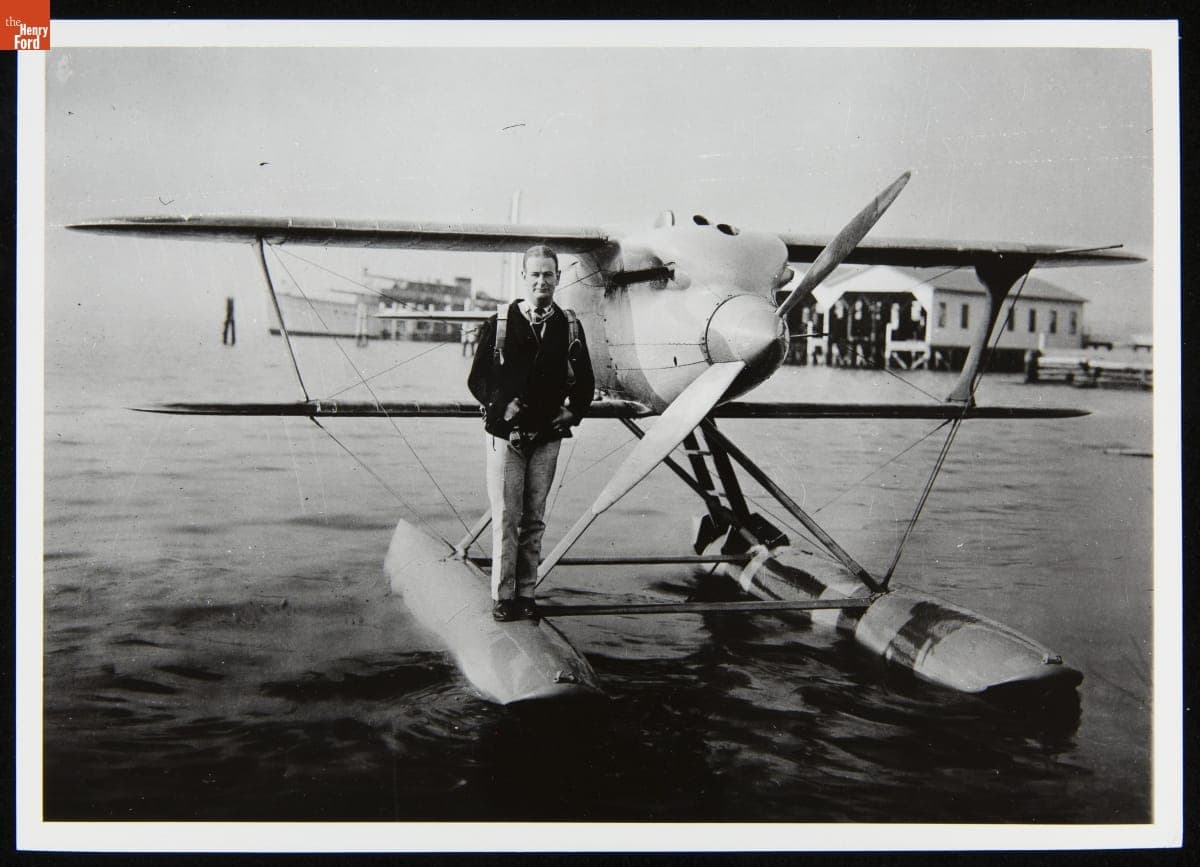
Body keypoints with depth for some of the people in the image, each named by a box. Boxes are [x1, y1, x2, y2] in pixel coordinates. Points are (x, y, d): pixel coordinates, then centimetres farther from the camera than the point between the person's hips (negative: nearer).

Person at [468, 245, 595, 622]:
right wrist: (501, 405, -10)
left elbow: (585, 381, 13)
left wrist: (572, 411, -2)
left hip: (547, 438, 2)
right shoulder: (499, 324, 1)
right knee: (506, 518, -1)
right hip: (505, 435, -2)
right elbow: (477, 378, 3)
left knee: (534, 520, 8)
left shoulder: (570, 327, 6)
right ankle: (502, 596, 8)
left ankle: (526, 594, 16)